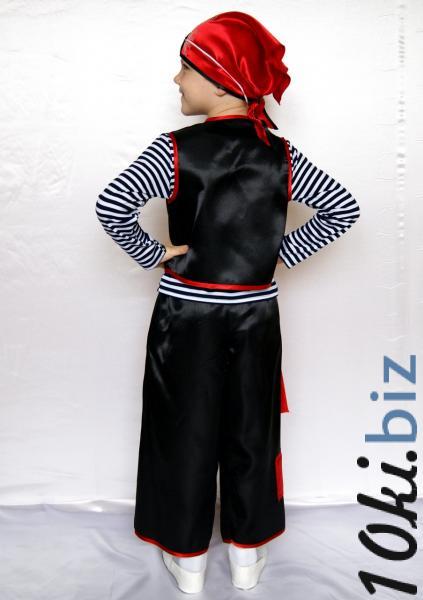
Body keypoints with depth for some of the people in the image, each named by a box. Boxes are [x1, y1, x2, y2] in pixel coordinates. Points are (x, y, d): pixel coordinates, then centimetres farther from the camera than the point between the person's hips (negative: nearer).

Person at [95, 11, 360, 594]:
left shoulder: (176, 149, -13)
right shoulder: (281, 154, -3)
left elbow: (111, 205, -23)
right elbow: (344, 208, 1)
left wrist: (152, 254, -8)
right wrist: (281, 252, 2)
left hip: (186, 317, -2)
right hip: (255, 318, 3)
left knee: (186, 432, 14)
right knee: (250, 431, 16)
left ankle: (188, 560, 32)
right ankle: (247, 556, 35)